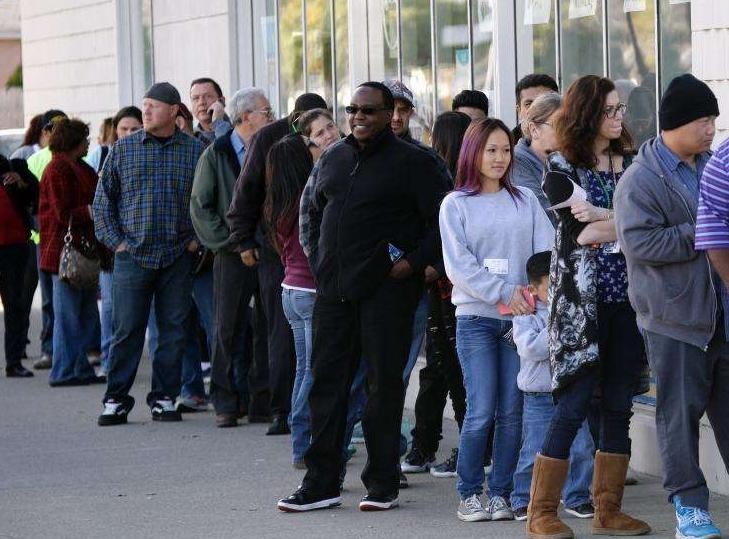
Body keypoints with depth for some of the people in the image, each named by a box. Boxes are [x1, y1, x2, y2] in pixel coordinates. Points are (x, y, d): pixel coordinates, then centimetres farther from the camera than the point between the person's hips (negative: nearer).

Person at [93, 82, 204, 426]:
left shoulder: (195, 150, 4)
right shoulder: (123, 149, 5)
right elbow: (103, 199, 9)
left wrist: (196, 239, 2)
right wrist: (114, 240, 1)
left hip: (177, 258, 1)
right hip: (132, 255, -1)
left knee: (173, 330, 3)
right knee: (127, 330, -2)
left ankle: (164, 398, 12)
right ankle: (116, 400, 6)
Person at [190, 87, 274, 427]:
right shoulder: (216, 154, 0)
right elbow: (200, 205, -2)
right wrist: (226, 240, -10)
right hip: (233, 256, -3)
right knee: (229, 330, -1)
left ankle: (262, 401, 10)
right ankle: (226, 404, 4)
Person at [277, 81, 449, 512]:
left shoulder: (413, 162, -5)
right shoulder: (334, 159, 15)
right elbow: (316, 212, 28)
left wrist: (414, 263, -13)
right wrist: (319, 261, 18)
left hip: (386, 290, -6)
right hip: (334, 290, 6)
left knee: (385, 382, -1)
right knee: (327, 380, 5)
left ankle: (383, 484, 7)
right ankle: (321, 482, 10)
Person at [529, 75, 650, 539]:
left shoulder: (632, 163, 11)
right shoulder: (562, 168, -1)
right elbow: (580, 234, -12)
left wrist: (600, 217, -12)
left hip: (627, 297, 5)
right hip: (582, 300, -5)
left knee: (619, 406, 6)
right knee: (575, 405, -6)